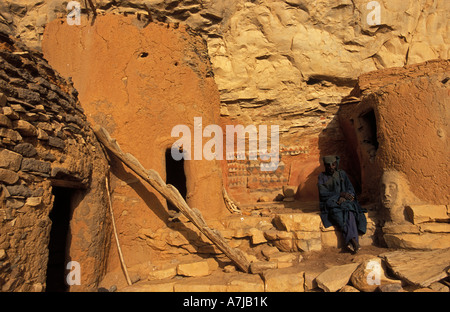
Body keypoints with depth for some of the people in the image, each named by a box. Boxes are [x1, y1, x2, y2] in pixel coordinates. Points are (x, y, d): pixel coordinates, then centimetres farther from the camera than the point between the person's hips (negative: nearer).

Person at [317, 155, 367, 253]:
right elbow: (323, 193, -6)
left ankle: (349, 240, -40)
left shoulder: (342, 174, 13)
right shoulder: (322, 177, 6)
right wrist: (340, 194, -15)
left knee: (349, 210, -32)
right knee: (336, 212, -34)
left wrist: (343, 197, -15)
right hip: (329, 203, -2)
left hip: (344, 201, 2)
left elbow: (351, 189, 7)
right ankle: (353, 239, -39)